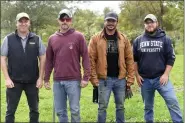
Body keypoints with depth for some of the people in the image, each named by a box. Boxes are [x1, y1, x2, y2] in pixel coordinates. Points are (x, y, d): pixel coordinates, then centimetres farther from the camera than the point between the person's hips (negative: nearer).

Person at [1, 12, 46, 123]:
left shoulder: (37, 39, 2)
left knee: (34, 110, 13)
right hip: (14, 81, -1)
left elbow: (42, 58, 3)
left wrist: (40, 78, -2)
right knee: (10, 111, 9)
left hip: (32, 81, 1)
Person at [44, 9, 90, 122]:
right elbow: (49, 60, 13)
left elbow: (85, 57, -3)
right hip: (57, 81, 4)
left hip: (73, 80, -3)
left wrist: (86, 77, -9)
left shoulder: (78, 36, -1)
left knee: (75, 110, 3)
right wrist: (46, 79, 11)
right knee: (60, 111, 10)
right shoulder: (52, 38, 10)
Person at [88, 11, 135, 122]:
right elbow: (91, 59, -4)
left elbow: (129, 59, 4)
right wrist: (94, 78, -9)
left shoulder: (123, 38, 5)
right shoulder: (96, 39, -2)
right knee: (102, 107, 6)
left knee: (120, 106, 14)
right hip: (104, 79, -2)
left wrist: (130, 78, -1)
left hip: (120, 79, 3)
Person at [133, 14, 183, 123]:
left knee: (173, 102, -12)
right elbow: (134, 59, 9)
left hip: (161, 78, -2)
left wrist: (166, 74, -9)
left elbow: (171, 58, -1)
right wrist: (137, 75, 2)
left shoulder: (165, 39, 0)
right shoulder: (138, 40, 5)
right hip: (145, 80, 2)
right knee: (148, 106, 13)